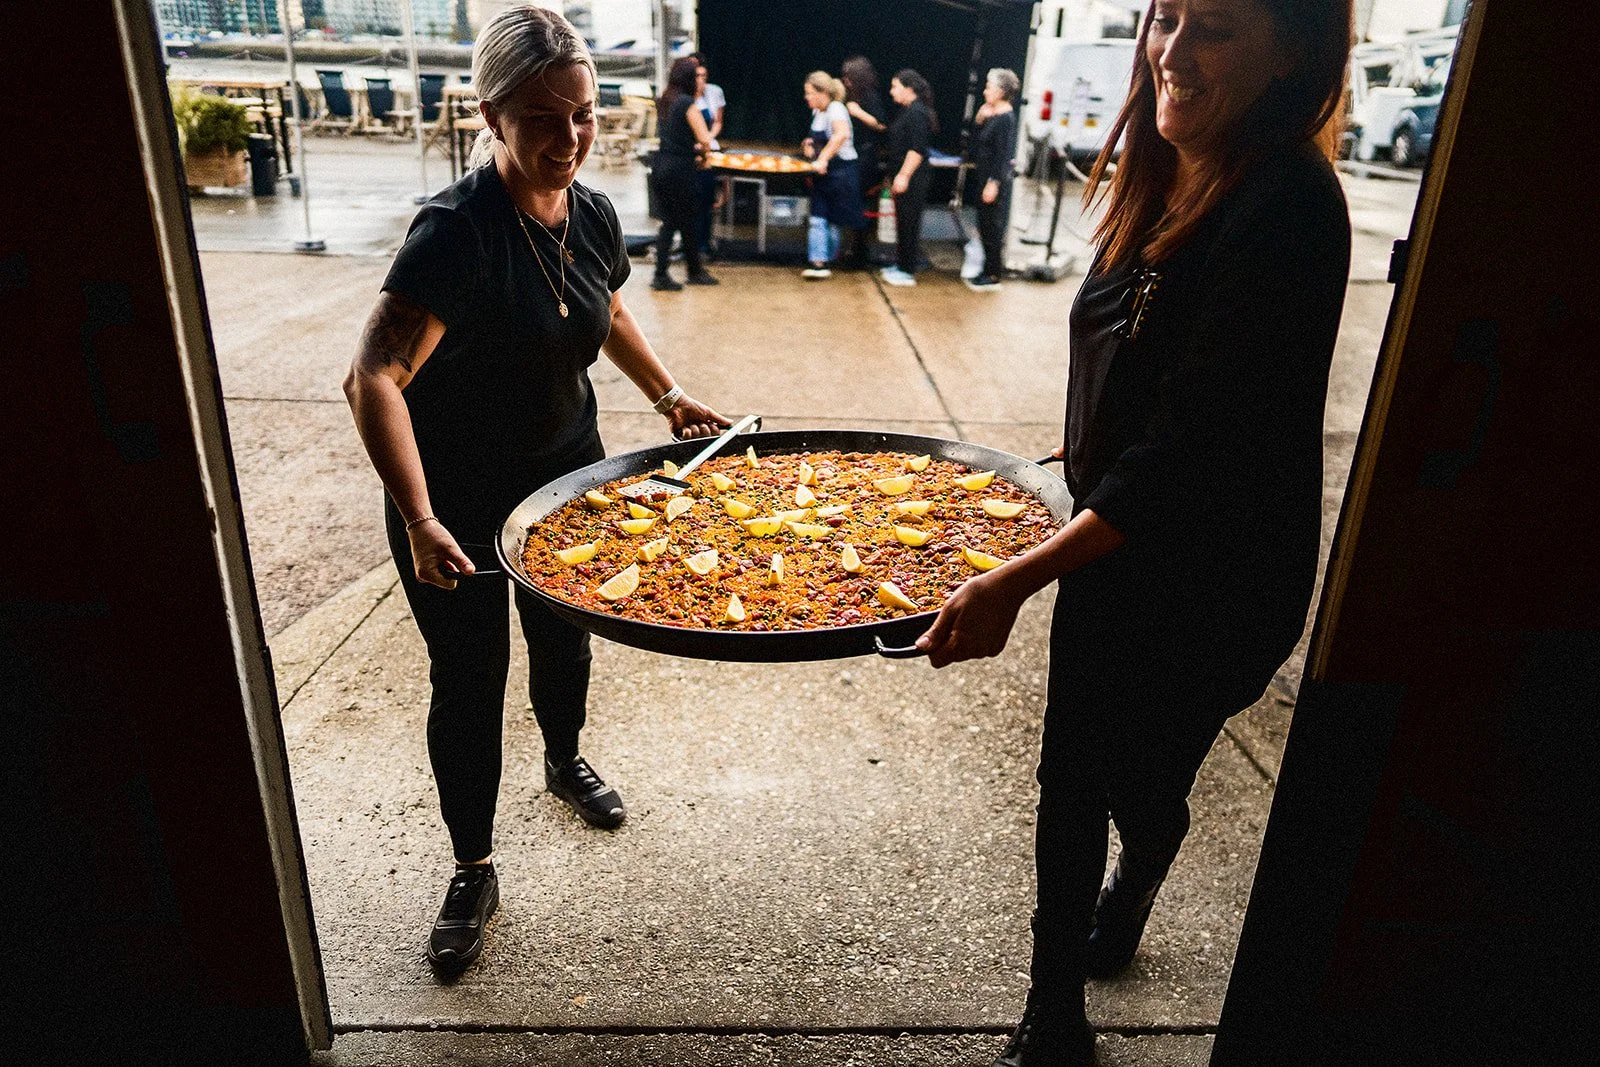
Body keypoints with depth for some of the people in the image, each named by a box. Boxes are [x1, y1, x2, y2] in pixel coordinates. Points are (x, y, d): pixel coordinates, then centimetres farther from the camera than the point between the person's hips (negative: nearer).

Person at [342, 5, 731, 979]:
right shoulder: (457, 230, -26)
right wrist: (421, 521, -40)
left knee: (564, 638, 22)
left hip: (567, 471, 6)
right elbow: (374, 377, -32)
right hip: (456, 498, -5)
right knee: (469, 680, 5)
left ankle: (566, 759, 52)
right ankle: (475, 869, 26)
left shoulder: (594, 215, -4)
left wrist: (670, 398, 7)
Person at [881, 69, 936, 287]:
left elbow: (917, 149, -22)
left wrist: (903, 176, -25)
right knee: (902, 222, 14)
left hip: (911, 180, -10)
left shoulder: (917, 113, -15)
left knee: (909, 223, -5)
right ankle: (901, 264, 23)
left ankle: (908, 272, 0)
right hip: (902, 177, 10)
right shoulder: (907, 111, 15)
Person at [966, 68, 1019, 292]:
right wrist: (981, 120, 5)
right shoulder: (992, 115, 12)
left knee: (993, 228, -3)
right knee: (985, 227, 15)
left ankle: (993, 276, 5)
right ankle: (987, 271, 25)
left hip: (996, 181, -10)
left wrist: (994, 183, -23)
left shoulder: (1006, 119, -15)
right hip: (985, 178, 10)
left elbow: (1004, 155, -20)